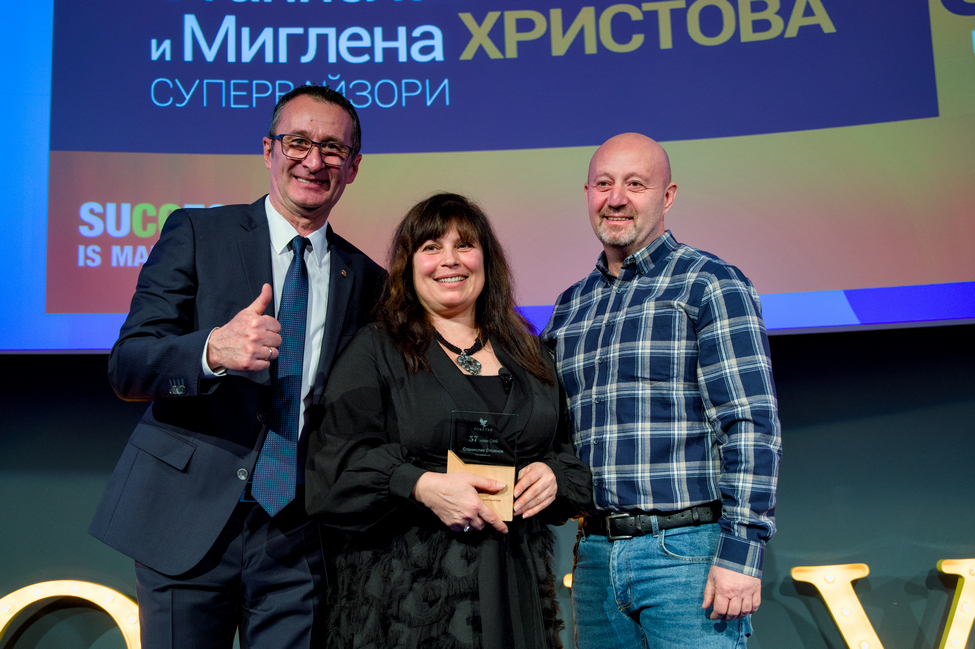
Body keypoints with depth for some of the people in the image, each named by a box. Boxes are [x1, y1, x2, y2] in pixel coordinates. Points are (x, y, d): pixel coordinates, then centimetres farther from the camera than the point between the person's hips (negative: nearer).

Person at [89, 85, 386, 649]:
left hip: (297, 541, 2)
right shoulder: (196, 233, 1)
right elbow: (126, 368, -8)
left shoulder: (367, 280, 9)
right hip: (188, 524, -2)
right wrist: (213, 350, -27)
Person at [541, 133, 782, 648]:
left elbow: (752, 427, -10)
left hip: (688, 551, -5)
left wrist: (741, 551, -15)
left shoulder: (710, 285, -3)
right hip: (595, 556, 5)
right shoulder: (569, 309, 14)